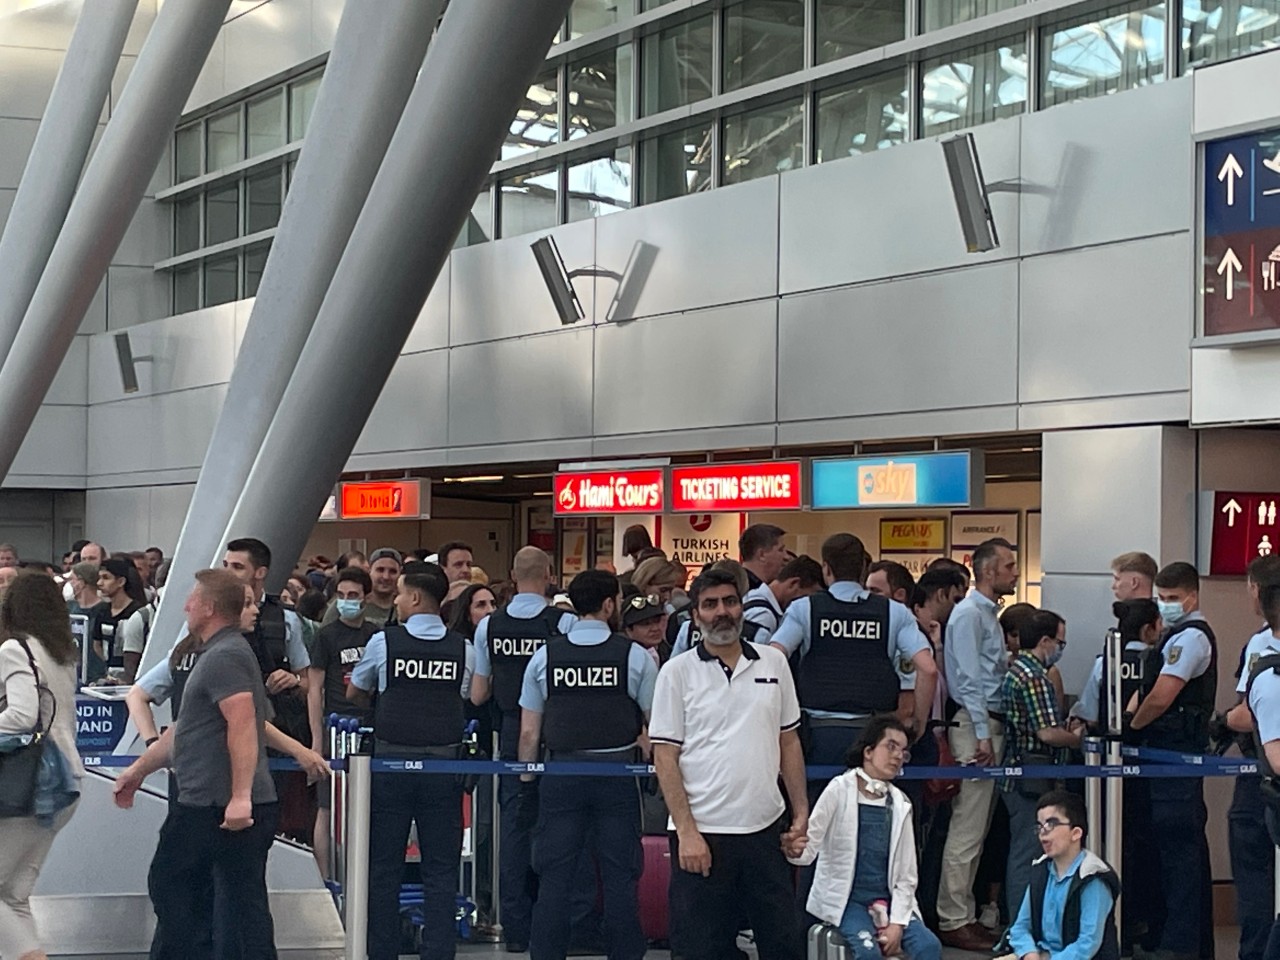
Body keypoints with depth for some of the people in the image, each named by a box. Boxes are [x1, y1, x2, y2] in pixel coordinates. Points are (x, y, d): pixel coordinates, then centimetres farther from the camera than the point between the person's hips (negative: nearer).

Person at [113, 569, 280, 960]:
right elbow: (184, 731, 29)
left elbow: (243, 725, -25)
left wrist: (240, 795, -31)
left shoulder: (224, 656, -13)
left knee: (170, 887, 5)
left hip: (218, 807, -9)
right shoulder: (218, 653, 21)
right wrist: (139, 771, 33)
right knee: (246, 903, 6)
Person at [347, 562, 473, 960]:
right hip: (444, 763, 1)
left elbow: (354, 694, 14)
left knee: (384, 867, 7)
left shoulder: (383, 642, -2)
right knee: (441, 869, 6)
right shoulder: (462, 649, 0)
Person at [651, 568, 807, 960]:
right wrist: (687, 832, -11)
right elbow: (665, 756, -5)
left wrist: (801, 811, 8)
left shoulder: (773, 663, 8)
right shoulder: (678, 672, -2)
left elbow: (789, 741, 14)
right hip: (702, 834, -3)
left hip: (766, 828, 3)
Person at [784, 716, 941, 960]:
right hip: (845, 899, -4)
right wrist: (794, 851, -36)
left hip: (887, 899, 4)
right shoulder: (839, 790, -6)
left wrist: (897, 922, -6)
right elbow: (810, 845, -12)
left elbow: (906, 874, 6)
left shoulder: (900, 804, 7)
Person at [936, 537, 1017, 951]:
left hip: (991, 725, 10)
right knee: (966, 829, -8)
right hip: (975, 725, -10)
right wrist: (982, 735, -20)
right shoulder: (969, 613, -11)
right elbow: (968, 679, -17)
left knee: (976, 828, 13)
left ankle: (965, 914, 19)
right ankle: (953, 921, -4)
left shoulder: (989, 614, 19)